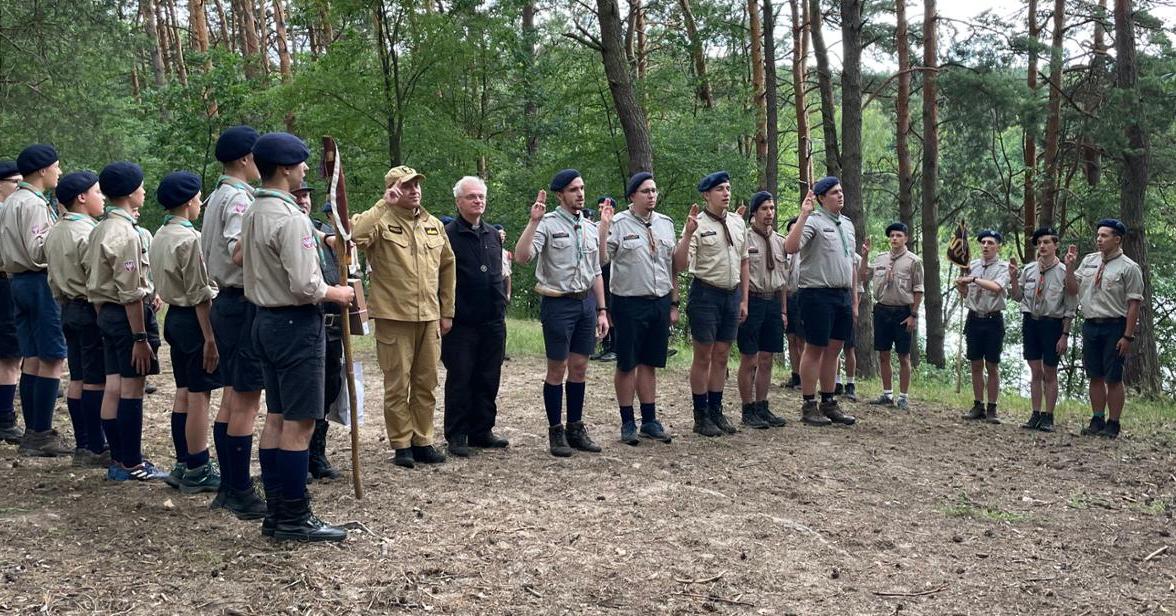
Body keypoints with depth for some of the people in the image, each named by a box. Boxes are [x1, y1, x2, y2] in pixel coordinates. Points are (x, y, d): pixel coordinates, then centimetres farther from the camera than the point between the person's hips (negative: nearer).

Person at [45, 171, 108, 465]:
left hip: (69, 310, 9)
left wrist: (65, 304, 22)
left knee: (77, 379, 11)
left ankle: (82, 445, 16)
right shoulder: (88, 233, -16)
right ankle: (95, 448, 1)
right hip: (91, 310, -9)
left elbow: (53, 278, 16)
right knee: (96, 381, -4)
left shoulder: (54, 232, 11)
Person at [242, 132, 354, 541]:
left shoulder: (252, 214, 11)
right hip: (296, 324, -10)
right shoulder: (291, 218, -19)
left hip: (265, 319, 10)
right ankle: (294, 518, 2)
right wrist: (336, 294, -4)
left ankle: (276, 513, 20)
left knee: (277, 418, 13)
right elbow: (305, 286, -23)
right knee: (299, 423, -4)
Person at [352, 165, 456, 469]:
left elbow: (447, 267, 18)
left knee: (426, 383, 12)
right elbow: (353, 234, -29)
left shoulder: (434, 225, 11)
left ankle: (422, 441, 23)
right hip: (393, 318, -5)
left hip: (430, 318, 5)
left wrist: (447, 312, 15)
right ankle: (401, 444, 14)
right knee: (397, 384, 2)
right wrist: (384, 204, -24)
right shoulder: (381, 222, -7)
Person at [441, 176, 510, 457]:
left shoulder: (494, 235, 14)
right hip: (461, 323, -6)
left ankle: (482, 431, 20)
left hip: (493, 322, 6)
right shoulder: (448, 234, -6)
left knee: (488, 380, 10)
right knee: (459, 380, 1)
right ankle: (456, 436, 9)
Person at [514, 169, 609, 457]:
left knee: (579, 368, 11)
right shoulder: (547, 223, -8)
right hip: (558, 303, -6)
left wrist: (602, 310, 12)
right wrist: (533, 221, -27)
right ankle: (555, 431, 12)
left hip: (586, 302, 6)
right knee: (557, 370, 1)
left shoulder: (590, 227, 12)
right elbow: (521, 256, -22)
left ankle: (575, 428, 21)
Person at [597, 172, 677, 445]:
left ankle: (649, 420, 21)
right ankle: (628, 423, 14)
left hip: (660, 302, 5)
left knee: (650, 363, 12)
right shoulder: (618, 223, -6)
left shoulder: (665, 224, 11)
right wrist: (603, 226, -23)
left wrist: (674, 304, 14)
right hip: (630, 303, -5)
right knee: (627, 364, 5)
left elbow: (672, 266, 15)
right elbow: (601, 260, -14)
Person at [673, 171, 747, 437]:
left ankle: (716, 411, 22)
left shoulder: (738, 223, 10)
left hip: (732, 294, 6)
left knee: (721, 356, 12)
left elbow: (743, 262, 16)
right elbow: (680, 264, -18)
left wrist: (744, 299, 12)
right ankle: (701, 416, 10)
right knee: (703, 357, 1)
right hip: (706, 293, -6)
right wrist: (688, 233, -31)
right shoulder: (698, 225, -10)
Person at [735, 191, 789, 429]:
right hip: (752, 301, -6)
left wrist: (783, 311, 15)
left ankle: (762, 407, 21)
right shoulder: (744, 238, -7)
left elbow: (783, 279, 17)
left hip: (773, 302, 6)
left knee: (766, 360, 11)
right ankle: (748, 410, 8)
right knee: (749, 360, 0)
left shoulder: (780, 241, 13)